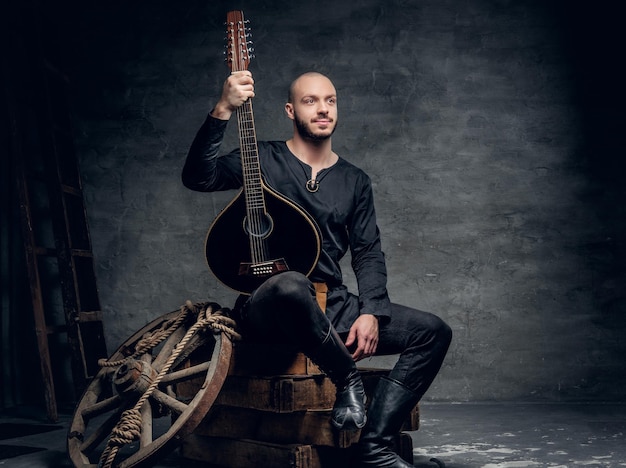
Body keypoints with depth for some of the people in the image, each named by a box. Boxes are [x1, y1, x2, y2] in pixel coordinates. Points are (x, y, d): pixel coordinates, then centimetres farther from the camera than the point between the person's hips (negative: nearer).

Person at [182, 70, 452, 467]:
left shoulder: (355, 181, 15)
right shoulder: (263, 160, 3)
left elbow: (369, 253, 10)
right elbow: (197, 177, -14)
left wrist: (371, 312, -7)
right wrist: (224, 110, -25)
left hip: (331, 305, 5)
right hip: (268, 307, -5)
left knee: (434, 332, -10)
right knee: (291, 285, -42)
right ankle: (348, 378, -17)